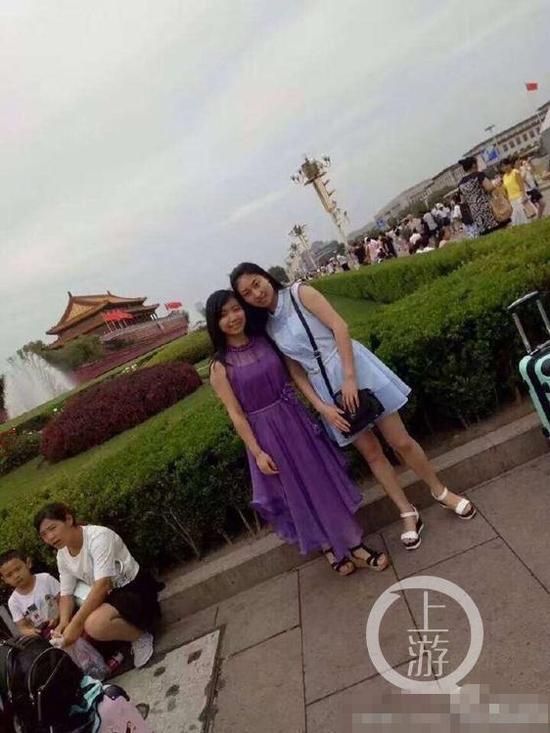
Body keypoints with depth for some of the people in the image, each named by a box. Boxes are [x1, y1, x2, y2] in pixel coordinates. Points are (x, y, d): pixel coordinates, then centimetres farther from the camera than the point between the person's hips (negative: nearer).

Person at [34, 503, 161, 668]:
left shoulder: (99, 536, -23)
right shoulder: (62, 556, 2)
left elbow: (102, 585, -29)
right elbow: (66, 594, 3)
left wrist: (76, 623, -32)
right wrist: (63, 623, -17)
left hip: (136, 590, -8)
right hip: (108, 596, 9)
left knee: (94, 625, -33)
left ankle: (141, 636, -7)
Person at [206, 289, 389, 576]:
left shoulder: (265, 339, -2)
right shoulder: (220, 367, -11)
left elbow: (294, 372, 4)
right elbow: (236, 413, -10)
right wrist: (257, 452, -10)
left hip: (296, 419, 3)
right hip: (267, 434, -3)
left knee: (325, 479, 11)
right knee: (298, 492, 11)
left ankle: (355, 545, 28)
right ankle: (330, 549, 34)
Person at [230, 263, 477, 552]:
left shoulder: (299, 293, -6)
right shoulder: (267, 329, 5)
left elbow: (339, 326, -14)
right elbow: (296, 371, 4)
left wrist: (349, 377, -20)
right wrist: (321, 407, -7)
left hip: (356, 369, -3)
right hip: (326, 388, 4)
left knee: (401, 441, 4)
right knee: (371, 453, 11)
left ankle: (441, 491, 29)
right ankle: (409, 514, 27)